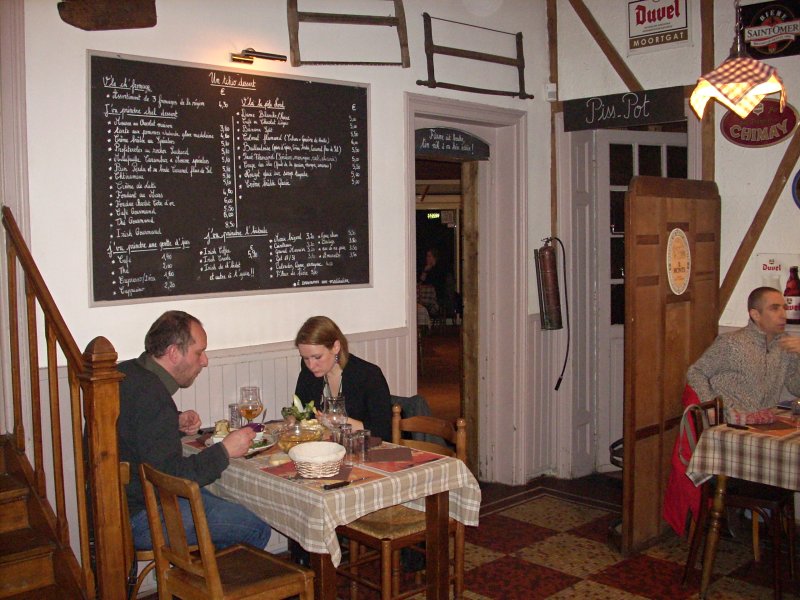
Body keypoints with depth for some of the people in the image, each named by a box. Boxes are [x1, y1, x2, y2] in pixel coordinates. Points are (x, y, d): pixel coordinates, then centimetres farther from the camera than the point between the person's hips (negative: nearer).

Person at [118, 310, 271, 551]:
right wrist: (225, 450, -18)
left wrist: (176, 423, 5)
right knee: (256, 530, -8)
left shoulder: (128, 372, 6)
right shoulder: (152, 397, -26)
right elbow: (169, 475, -28)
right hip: (139, 518, -10)